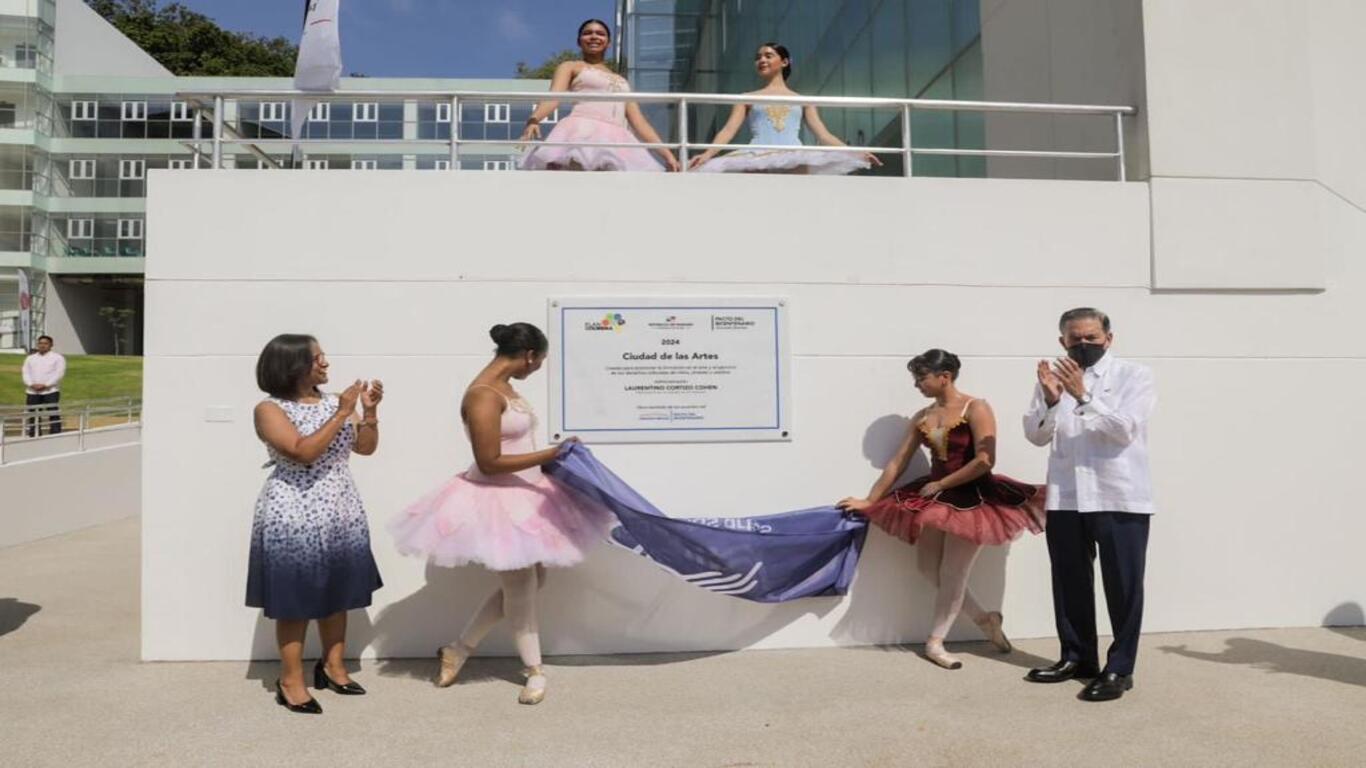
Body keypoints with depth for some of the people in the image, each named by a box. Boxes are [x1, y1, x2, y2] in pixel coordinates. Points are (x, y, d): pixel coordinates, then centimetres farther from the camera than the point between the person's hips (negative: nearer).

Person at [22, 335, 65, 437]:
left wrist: (45, 385, -15)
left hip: (51, 391, -4)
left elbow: (59, 373, -6)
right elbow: (26, 373, 9)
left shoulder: (58, 357, 5)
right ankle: (34, 438, 10)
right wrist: (31, 384, -10)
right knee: (33, 417, 5)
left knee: (54, 416, -8)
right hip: (32, 392, 4)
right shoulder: (30, 358, 19)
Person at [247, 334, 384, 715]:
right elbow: (304, 452, -22)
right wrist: (341, 414, -22)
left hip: (341, 510, 6)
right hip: (294, 514, -6)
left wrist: (369, 411, -9)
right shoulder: (270, 409, -9)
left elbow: (365, 448, 6)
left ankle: (333, 666, 30)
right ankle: (291, 680, 16)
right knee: (295, 597, 3)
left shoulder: (333, 402, 7)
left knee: (337, 591, 14)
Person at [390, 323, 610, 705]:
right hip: (496, 500, -10)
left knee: (530, 581, 17)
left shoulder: (504, 386, 7)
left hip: (522, 495, 10)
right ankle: (534, 670, 24)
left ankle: (459, 649, 28)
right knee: (521, 585, 4)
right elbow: (490, 462, -24)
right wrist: (550, 454, -24)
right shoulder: (483, 396, -22)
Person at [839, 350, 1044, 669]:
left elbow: (985, 461, -20)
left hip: (971, 500, -6)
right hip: (935, 498, 6)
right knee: (930, 570, 7)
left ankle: (935, 642, 15)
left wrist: (941, 484, -15)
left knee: (953, 575, 2)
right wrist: (870, 500, 4)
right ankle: (985, 618, 25)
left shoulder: (976, 408, -11)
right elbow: (898, 462, 6)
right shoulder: (922, 417, 5)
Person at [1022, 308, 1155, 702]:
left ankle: (1119, 668, 12)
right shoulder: (1054, 377, 9)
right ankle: (1076, 657, 26)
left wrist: (1083, 396, -23)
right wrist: (1050, 400, -14)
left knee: (1122, 585, 2)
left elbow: (1125, 429, -13)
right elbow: (1036, 436, 4)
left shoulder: (1134, 375, -1)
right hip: (1064, 497, 4)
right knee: (1070, 582, 12)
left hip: (1120, 498, -4)